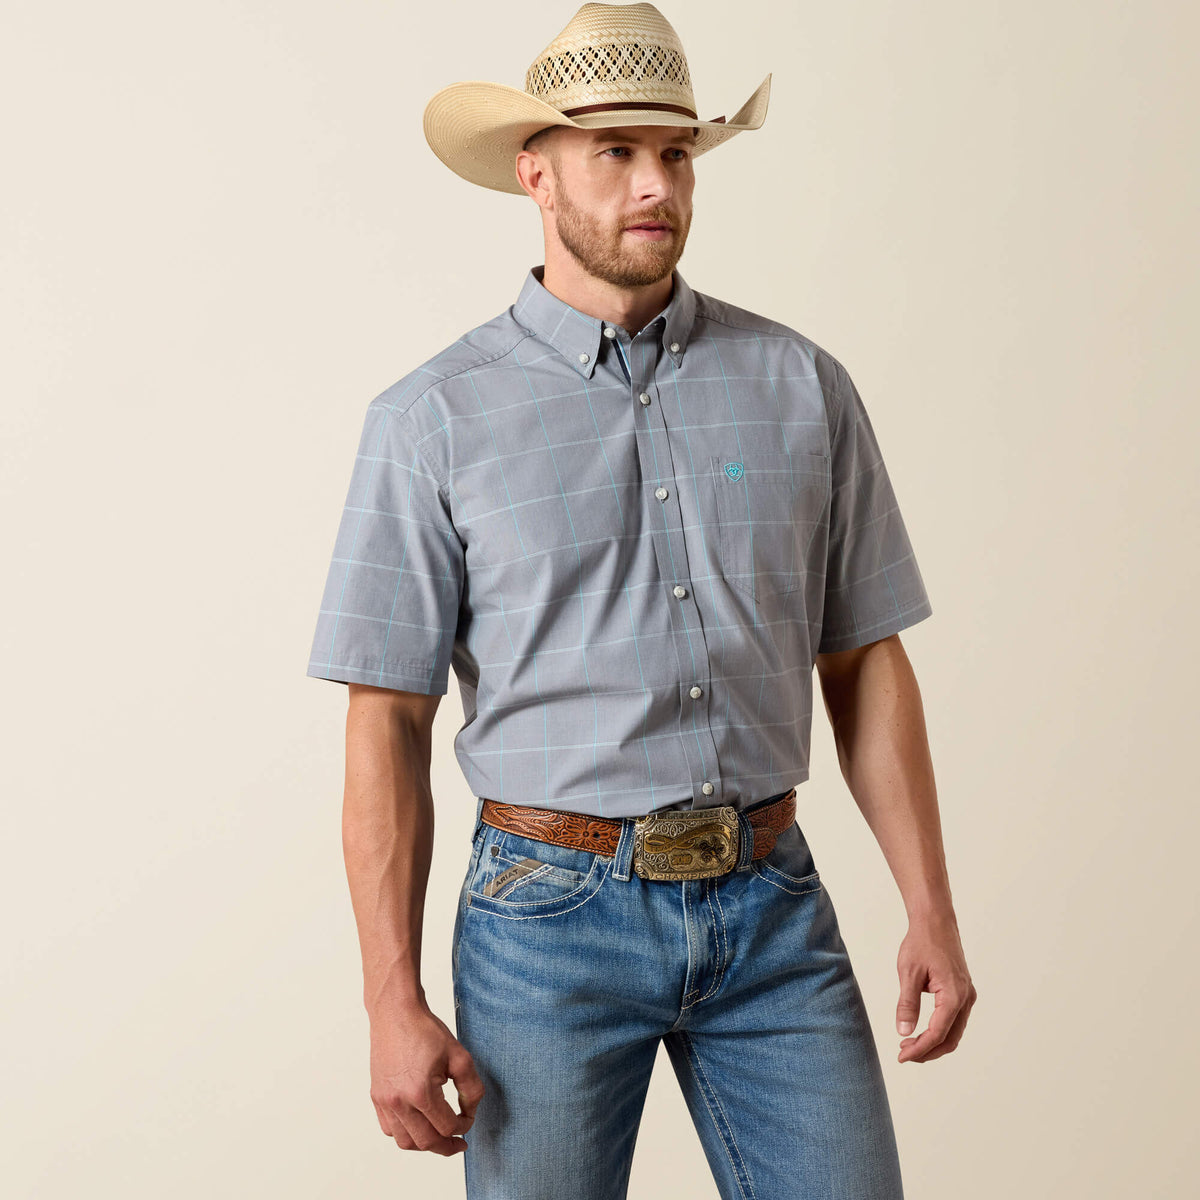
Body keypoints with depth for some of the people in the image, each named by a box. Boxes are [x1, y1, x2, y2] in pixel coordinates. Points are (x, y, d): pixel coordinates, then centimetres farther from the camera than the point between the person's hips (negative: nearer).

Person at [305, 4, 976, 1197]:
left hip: (771, 911, 2)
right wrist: (392, 998, -8)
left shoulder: (803, 388, 5)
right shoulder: (435, 419, -3)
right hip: (553, 914, -2)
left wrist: (930, 908, 1)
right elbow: (386, 721, -3)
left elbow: (864, 664, 8)